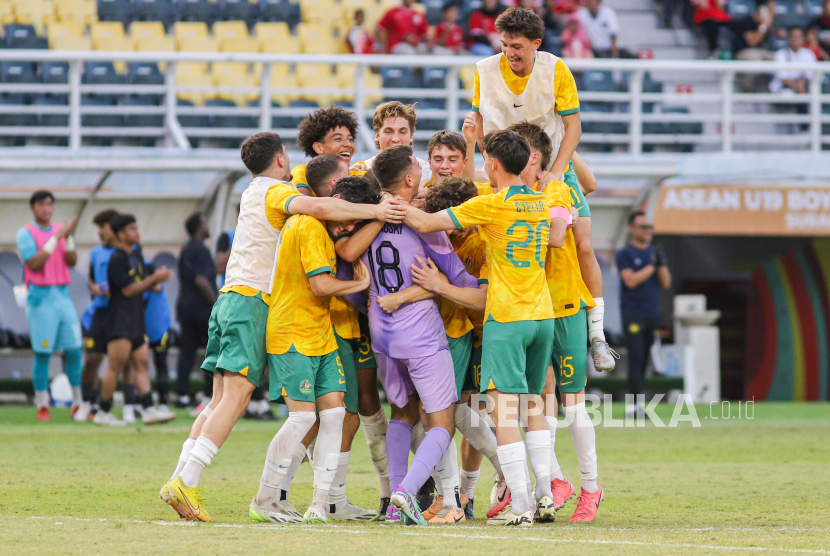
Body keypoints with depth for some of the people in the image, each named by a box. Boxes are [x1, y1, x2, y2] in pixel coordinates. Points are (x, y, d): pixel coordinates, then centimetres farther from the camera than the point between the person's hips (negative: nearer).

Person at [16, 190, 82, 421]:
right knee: (42, 353, -5)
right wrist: (56, 238, -17)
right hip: (40, 297, -5)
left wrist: (68, 237, -11)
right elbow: (34, 263, -15)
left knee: (74, 350, 0)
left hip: (63, 295, 5)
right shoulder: (26, 233, -2)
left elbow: (72, 262, 4)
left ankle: (77, 404, 7)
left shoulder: (60, 230, 13)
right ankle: (42, 406, 2)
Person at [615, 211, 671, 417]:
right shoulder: (625, 254, -3)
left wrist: (661, 264, -8)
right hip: (633, 313, -6)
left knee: (644, 360, 6)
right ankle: (635, 404, -16)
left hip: (653, 313, 6)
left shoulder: (654, 252, 14)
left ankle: (635, 403, 10)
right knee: (636, 358, -12)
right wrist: (652, 266, -14)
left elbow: (666, 283, 8)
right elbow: (631, 280, -16)